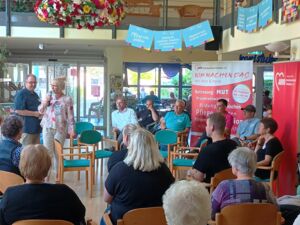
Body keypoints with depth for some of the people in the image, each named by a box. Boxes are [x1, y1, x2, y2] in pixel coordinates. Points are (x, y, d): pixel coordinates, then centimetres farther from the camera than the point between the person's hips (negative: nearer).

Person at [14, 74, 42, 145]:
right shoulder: (21, 94, -10)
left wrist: (41, 113, 9)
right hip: (27, 128, -9)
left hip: (36, 128, 9)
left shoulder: (35, 94, 18)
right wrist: (34, 113, -18)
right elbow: (18, 111, -19)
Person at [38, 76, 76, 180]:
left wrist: (72, 130, -8)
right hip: (48, 128, 2)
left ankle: (57, 174, 20)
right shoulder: (49, 96, 5)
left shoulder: (67, 99, -4)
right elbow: (40, 110, 11)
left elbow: (70, 116, -4)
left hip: (60, 129, -2)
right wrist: (45, 102, -8)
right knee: (48, 151, -3)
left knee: (58, 152, 7)